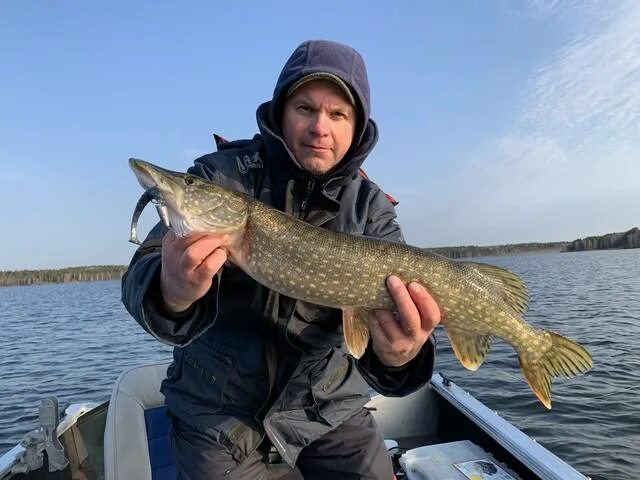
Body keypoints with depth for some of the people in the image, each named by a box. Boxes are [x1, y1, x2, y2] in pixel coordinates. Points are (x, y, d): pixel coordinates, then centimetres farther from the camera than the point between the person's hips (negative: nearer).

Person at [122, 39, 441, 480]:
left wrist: (396, 355, -40)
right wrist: (172, 293, -44)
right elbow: (142, 278, -21)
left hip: (328, 406, 2)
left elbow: (381, 302, -18)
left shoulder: (371, 208, -9)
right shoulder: (222, 174, -14)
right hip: (217, 409, 0)